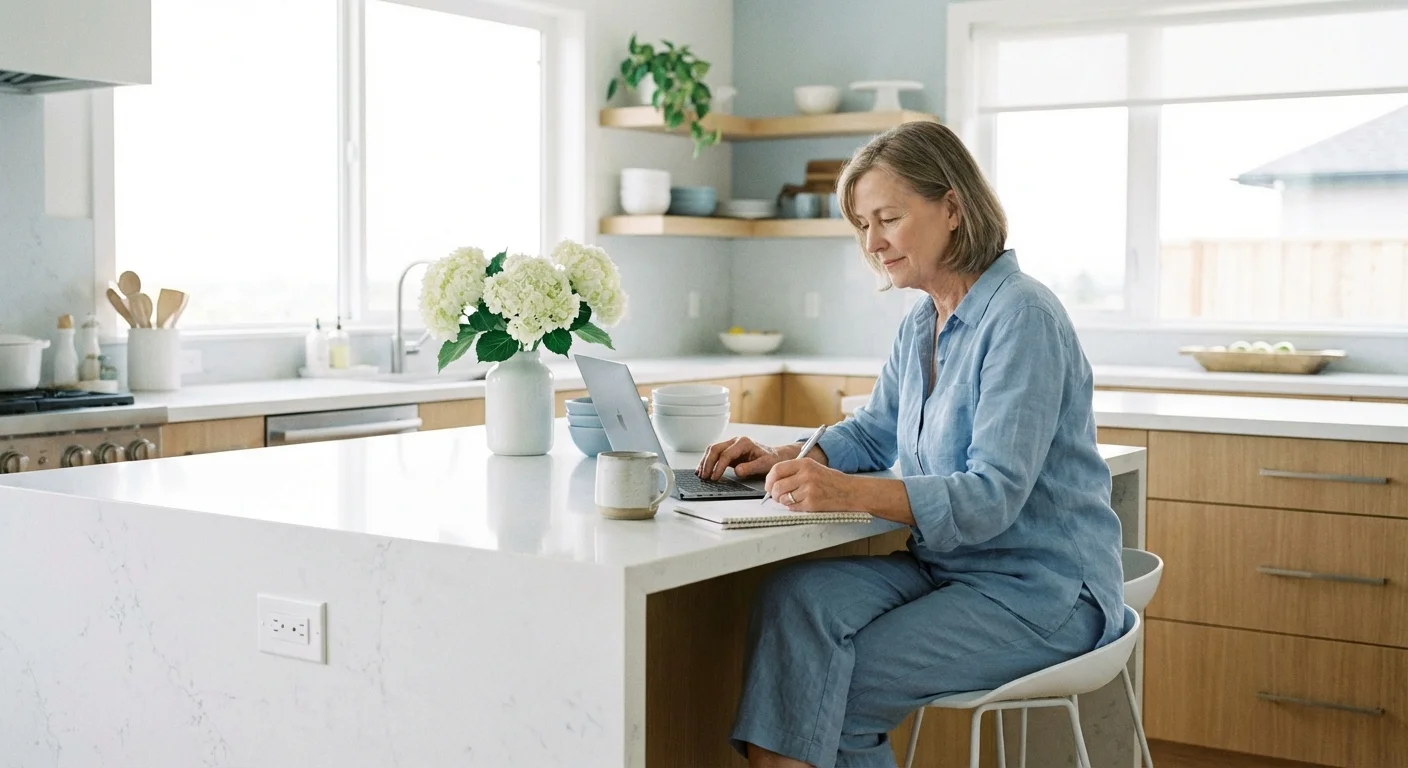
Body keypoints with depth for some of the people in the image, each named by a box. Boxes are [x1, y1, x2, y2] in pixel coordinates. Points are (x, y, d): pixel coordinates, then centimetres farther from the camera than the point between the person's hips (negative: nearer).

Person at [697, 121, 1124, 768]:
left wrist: (851, 492, -37)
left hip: (1041, 592, -7)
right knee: (795, 597, -18)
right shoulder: (921, 324, 9)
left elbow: (993, 496, -25)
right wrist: (784, 459, 2)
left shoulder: (1022, 317, -18)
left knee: (831, 689, -18)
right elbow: (874, 434, 22)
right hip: (950, 566, 7)